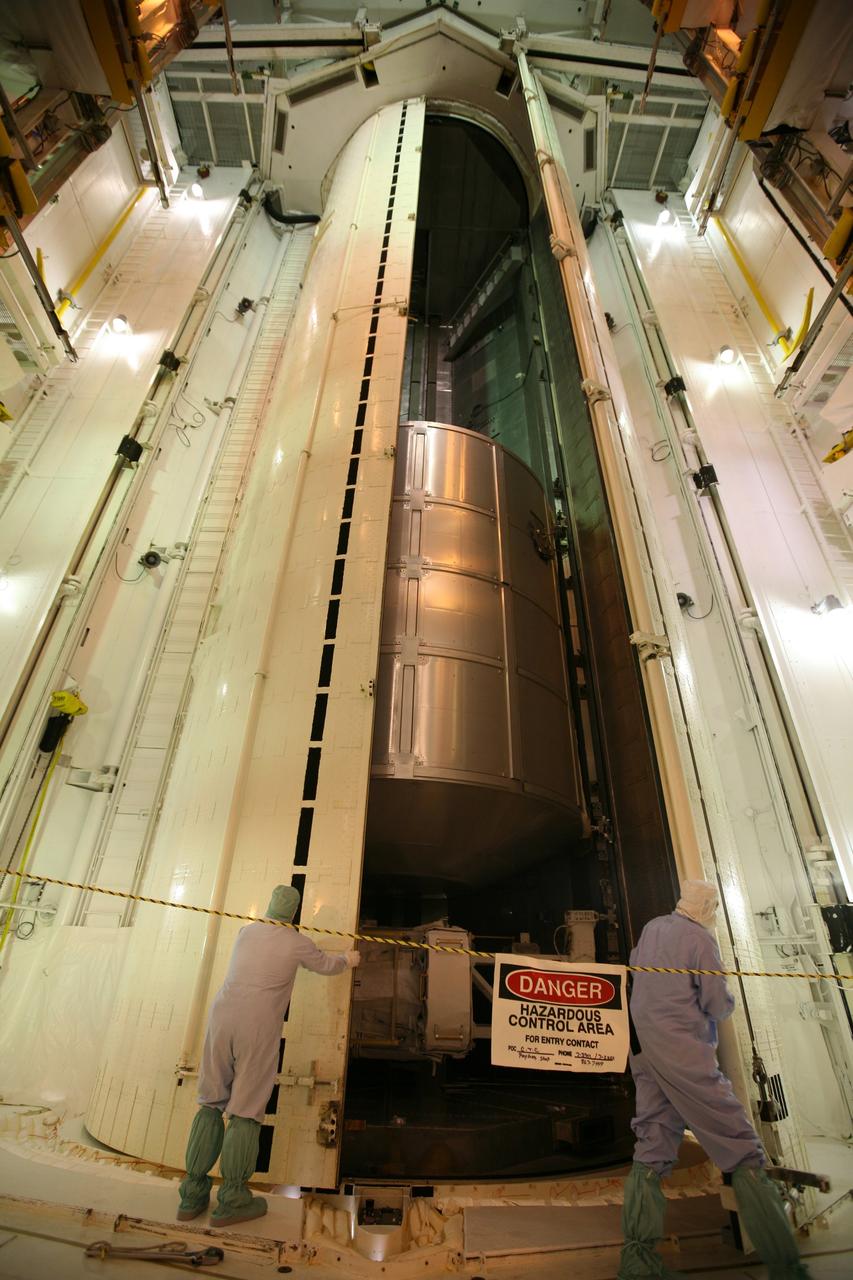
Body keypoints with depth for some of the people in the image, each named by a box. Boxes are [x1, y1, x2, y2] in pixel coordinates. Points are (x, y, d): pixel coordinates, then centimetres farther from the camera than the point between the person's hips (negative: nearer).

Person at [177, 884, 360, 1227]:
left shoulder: (246, 931, 14)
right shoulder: (297, 942, 1)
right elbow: (326, 965, 19)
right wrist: (347, 961, 41)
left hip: (222, 1019, 5)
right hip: (259, 1029, -4)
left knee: (212, 1103, 13)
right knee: (246, 1110, 4)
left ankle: (193, 1193, 14)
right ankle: (232, 1199, 6)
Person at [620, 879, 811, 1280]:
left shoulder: (651, 928, 10)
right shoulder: (700, 937, -10)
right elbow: (719, 1005, -8)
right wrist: (727, 999, 12)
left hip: (642, 1047, 7)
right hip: (682, 1049, -7)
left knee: (652, 1147, 11)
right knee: (741, 1148, 1)